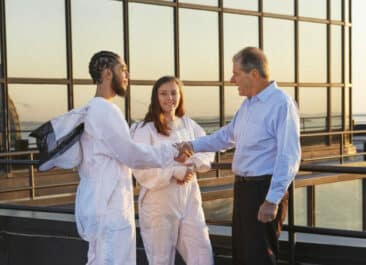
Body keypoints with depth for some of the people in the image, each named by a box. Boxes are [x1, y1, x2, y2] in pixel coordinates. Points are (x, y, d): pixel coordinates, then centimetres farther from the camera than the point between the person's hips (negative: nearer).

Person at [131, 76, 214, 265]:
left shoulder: (188, 124, 8)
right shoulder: (145, 129, -11)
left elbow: (207, 151, 9)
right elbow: (141, 170, -18)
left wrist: (192, 164, -11)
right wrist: (174, 171, -23)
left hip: (190, 201, 5)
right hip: (159, 204, -5)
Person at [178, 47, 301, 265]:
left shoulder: (281, 104, -17)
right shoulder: (248, 104, 13)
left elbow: (289, 157, -21)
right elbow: (228, 135, 29)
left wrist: (272, 200, -24)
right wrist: (194, 146, 25)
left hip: (265, 189, -9)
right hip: (243, 187, 9)